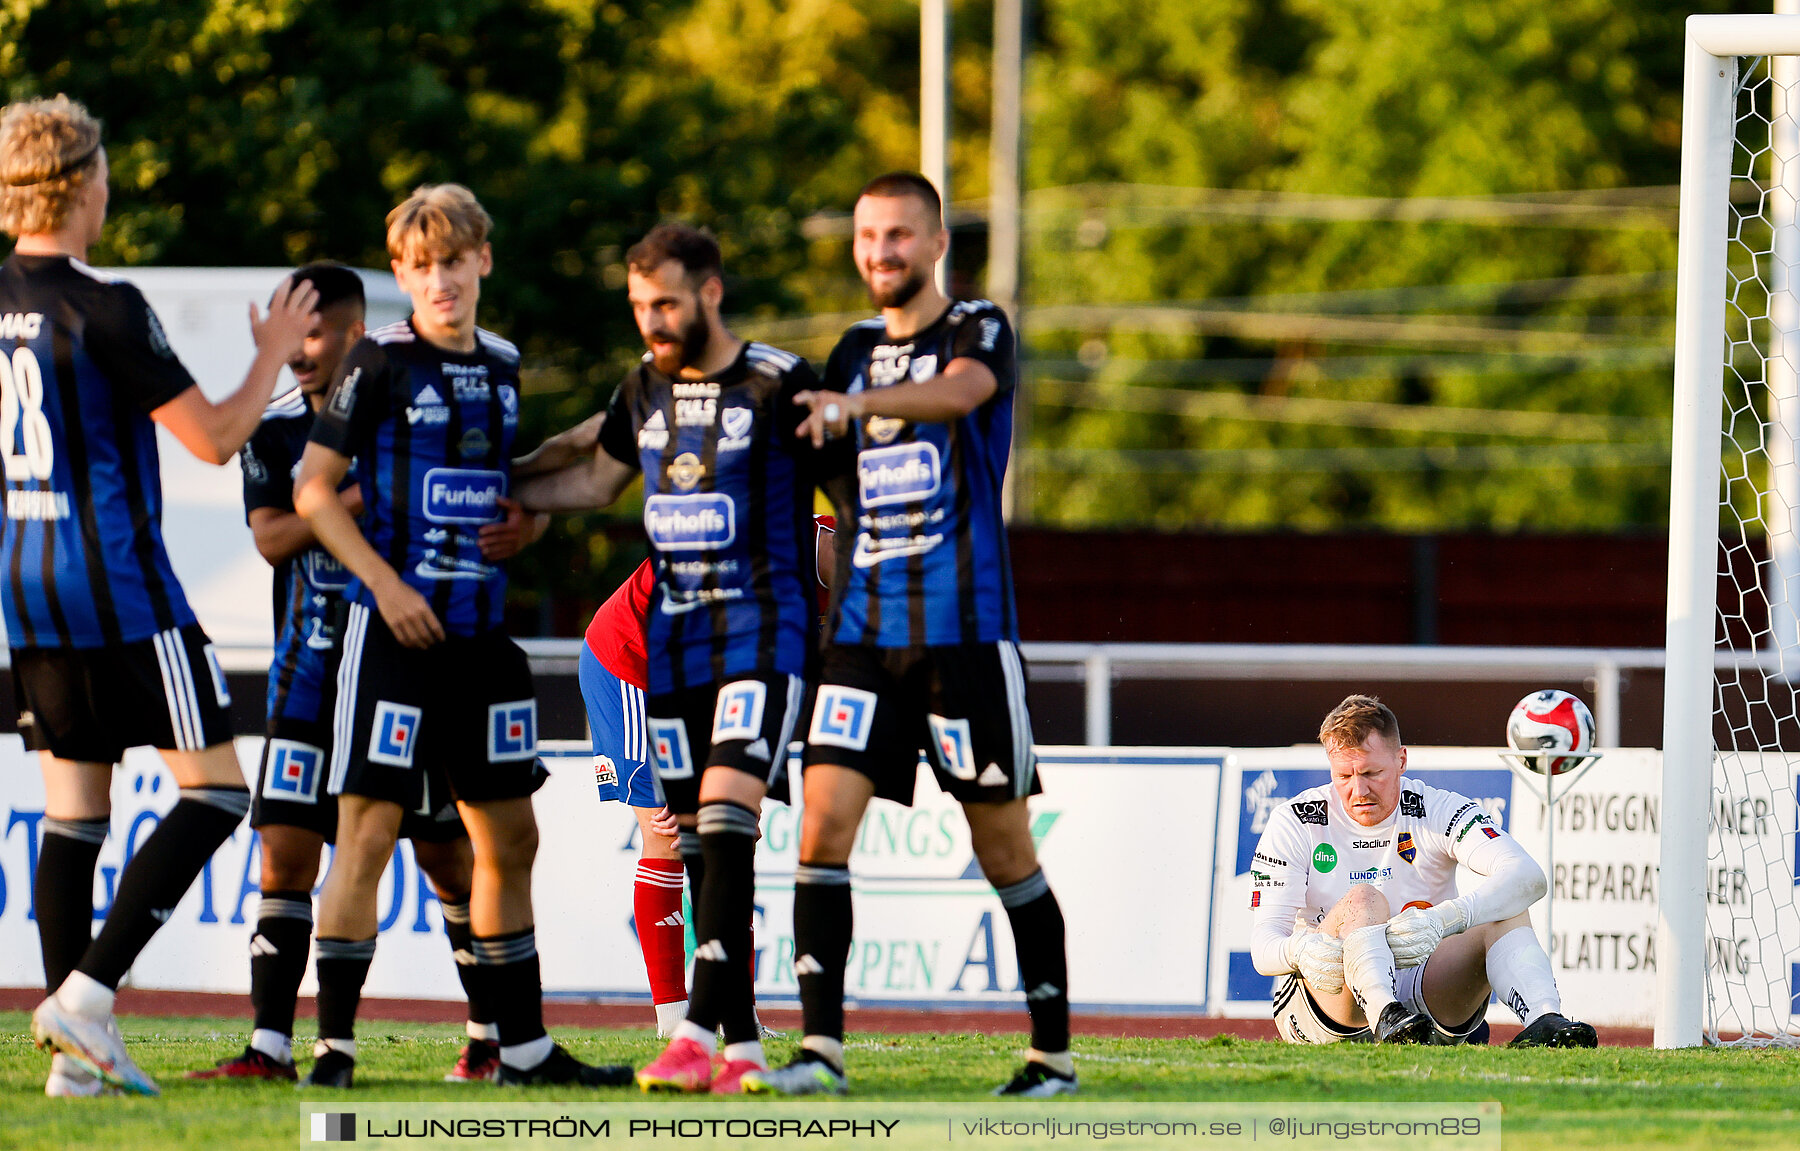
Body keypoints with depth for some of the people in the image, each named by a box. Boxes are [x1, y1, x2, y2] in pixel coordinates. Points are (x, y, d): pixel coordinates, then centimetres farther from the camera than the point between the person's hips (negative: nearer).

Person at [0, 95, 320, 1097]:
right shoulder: (102, 308, -16)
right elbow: (213, 439, -11)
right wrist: (273, 356, 4)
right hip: (117, 582, -7)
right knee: (215, 789, 1)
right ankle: (87, 993, -11)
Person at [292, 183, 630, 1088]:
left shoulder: (504, 367, 13)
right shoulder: (381, 362, -6)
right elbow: (313, 489, -7)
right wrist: (385, 584, -15)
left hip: (484, 631, 6)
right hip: (398, 630, -6)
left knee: (508, 837, 10)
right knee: (368, 833, -9)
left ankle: (525, 1048, 17)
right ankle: (332, 1047, -7)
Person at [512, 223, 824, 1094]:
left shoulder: (778, 385, -7)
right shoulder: (643, 392, 11)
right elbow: (595, 479, 28)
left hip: (760, 630, -6)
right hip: (673, 638, 6)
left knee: (726, 823, -19)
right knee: (696, 844, 3)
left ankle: (699, 1034, -25)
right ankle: (743, 1048, 7)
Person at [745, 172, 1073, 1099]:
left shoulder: (978, 331, -1)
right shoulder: (854, 351, 16)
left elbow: (959, 391, -26)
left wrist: (858, 403, -42)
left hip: (966, 631, -5)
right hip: (863, 634, 5)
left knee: (1004, 845, 0)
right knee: (824, 822, -10)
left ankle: (1053, 1050, 12)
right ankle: (821, 1048, -12)